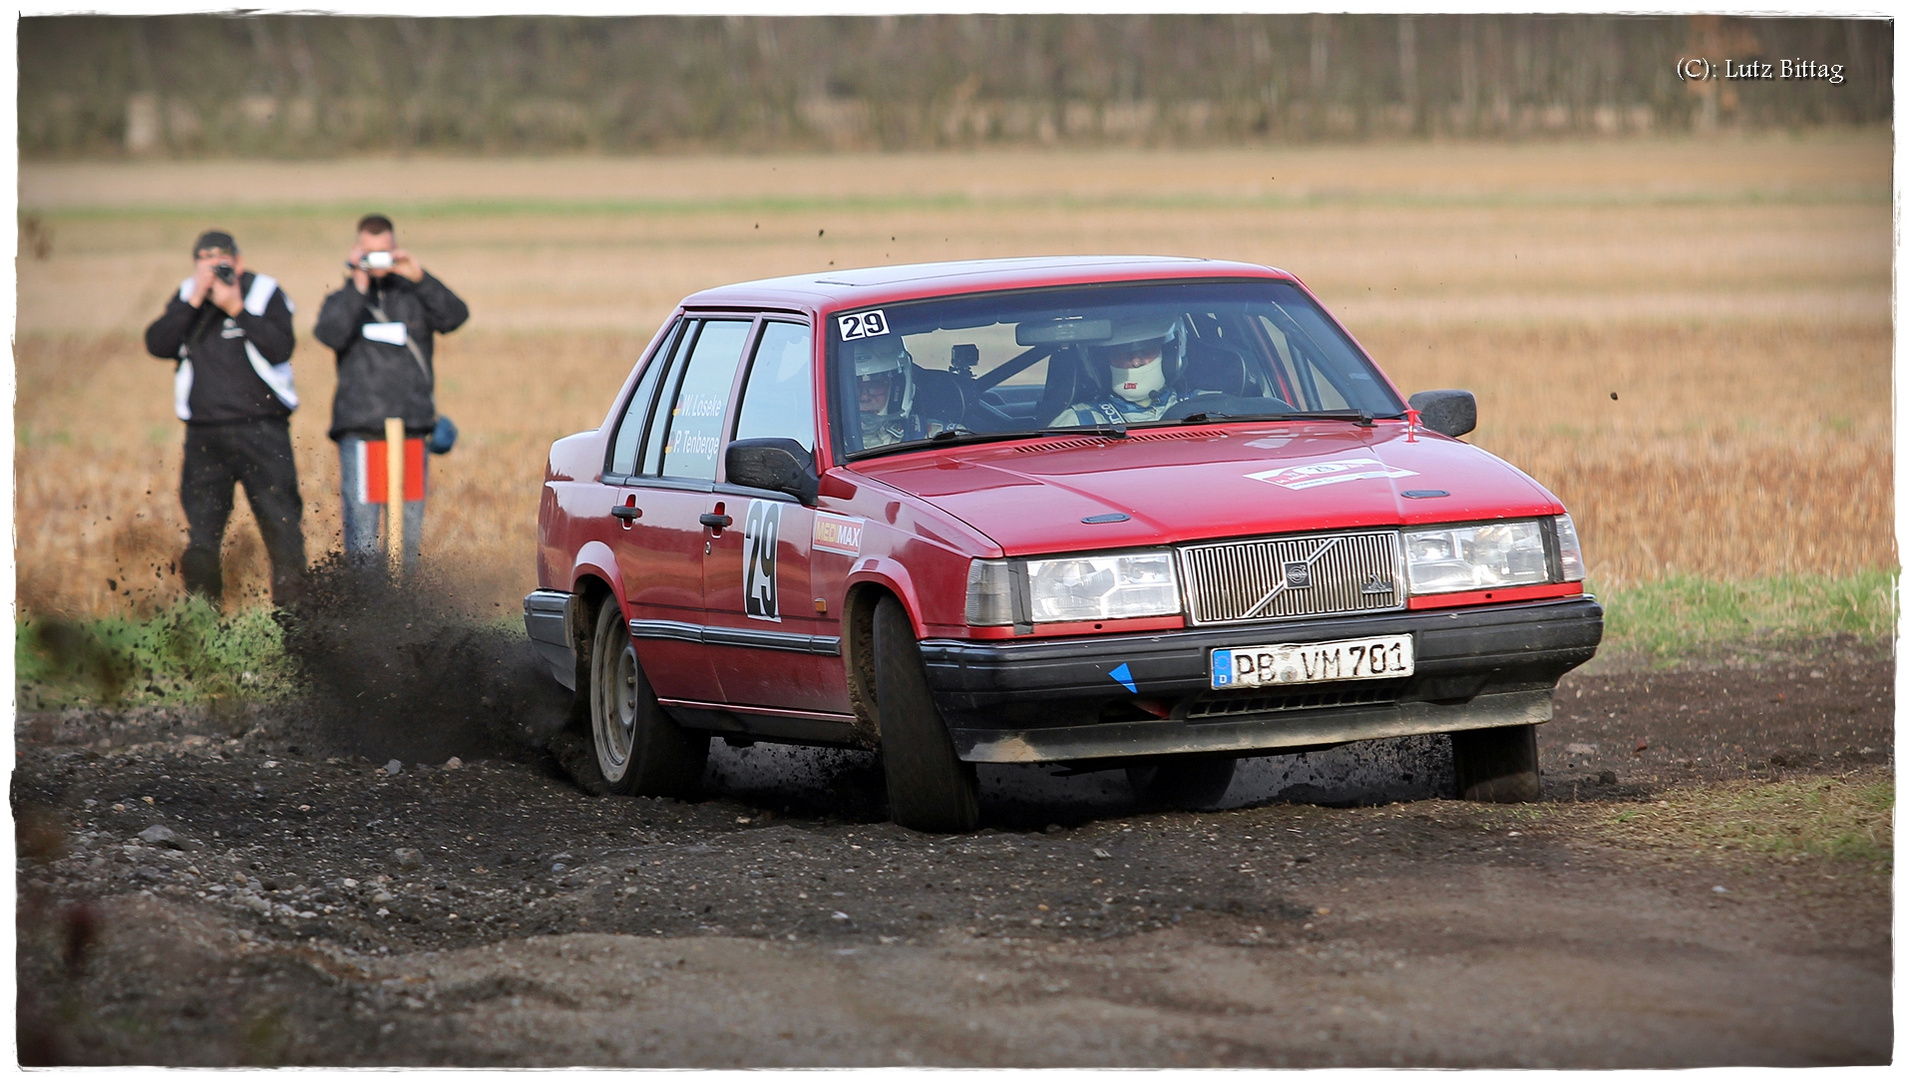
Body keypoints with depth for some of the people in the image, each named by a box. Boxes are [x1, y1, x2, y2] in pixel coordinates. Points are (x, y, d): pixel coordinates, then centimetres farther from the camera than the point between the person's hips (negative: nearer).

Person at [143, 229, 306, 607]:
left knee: (282, 525, -5)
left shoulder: (264, 293, 0)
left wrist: (236, 309, -19)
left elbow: (280, 348, -14)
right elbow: (158, 344, -5)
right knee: (200, 533, 4)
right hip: (204, 433, 3)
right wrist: (195, 302, -13)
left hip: (261, 429, -3)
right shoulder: (186, 298, 10)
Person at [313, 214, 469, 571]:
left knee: (410, 534, 4)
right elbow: (330, 334, -11)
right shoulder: (343, 300, 9)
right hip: (359, 432, -2)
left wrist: (419, 277, -14)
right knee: (362, 531, -7)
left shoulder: (414, 296, 11)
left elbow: (455, 315, -5)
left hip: (411, 430, 2)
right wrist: (357, 287, -14)